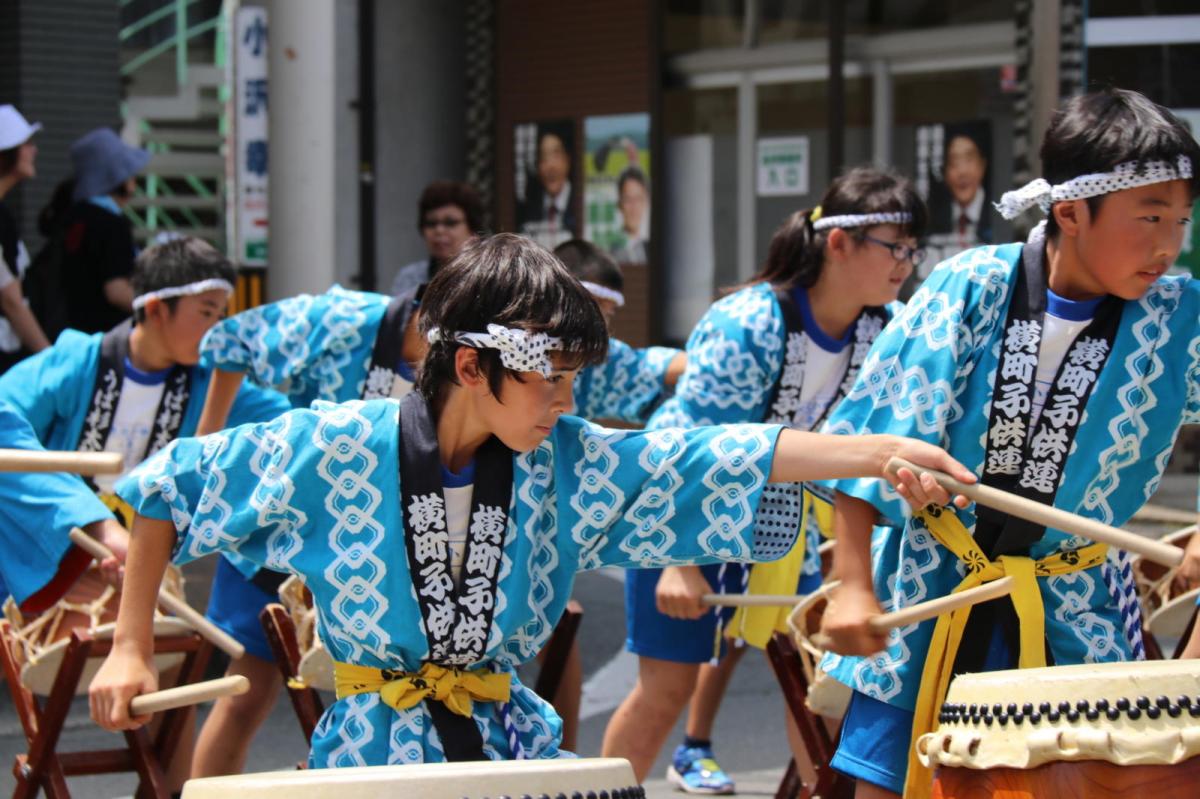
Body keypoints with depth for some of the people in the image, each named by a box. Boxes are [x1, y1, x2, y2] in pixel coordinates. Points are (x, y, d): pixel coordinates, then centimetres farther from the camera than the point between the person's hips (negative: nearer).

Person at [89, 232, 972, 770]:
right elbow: (168, 485, -2)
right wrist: (132, 647, -3)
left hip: (509, 747, 4)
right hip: (371, 753, -4)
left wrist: (881, 452, -19)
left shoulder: (567, 463, -2)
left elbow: (713, 458, -9)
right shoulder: (334, 447, -11)